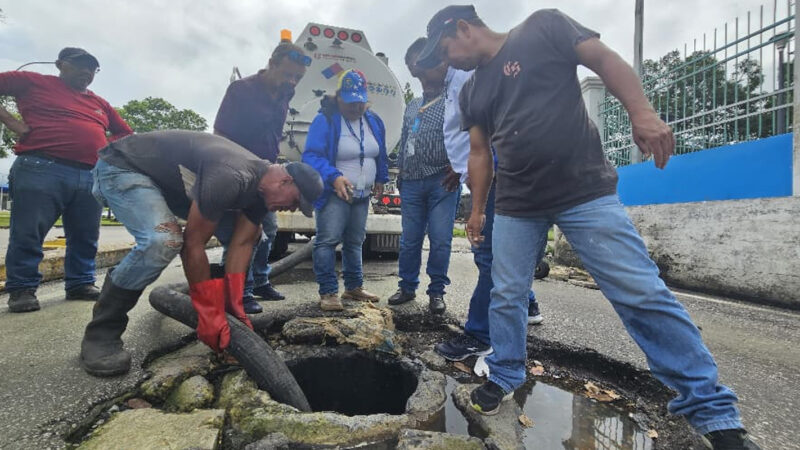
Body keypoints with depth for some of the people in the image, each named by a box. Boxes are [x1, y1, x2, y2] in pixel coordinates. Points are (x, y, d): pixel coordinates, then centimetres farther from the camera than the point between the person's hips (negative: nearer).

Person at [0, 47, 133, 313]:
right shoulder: (33, 82, 12)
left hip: (92, 177, 4)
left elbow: (125, 132, 31)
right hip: (41, 170, -4)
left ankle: (80, 284, 14)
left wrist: (106, 148, 13)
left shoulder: (99, 103, 23)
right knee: (28, 234, -2)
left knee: (85, 238, 4)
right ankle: (22, 289, 9)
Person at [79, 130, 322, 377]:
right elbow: (193, 243, -32)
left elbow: (242, 244, -9)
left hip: (171, 181, 8)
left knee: (249, 233, 0)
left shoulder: (261, 187, -9)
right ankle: (100, 335, -15)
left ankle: (226, 301, 13)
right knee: (163, 240, -36)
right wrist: (209, 313, -25)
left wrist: (234, 305, -13)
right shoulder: (231, 177, -38)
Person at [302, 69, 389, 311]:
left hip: (362, 195, 6)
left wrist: (380, 178, 15)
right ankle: (328, 292, -4)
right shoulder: (324, 120, -13)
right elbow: (311, 156, -21)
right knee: (328, 241, -14)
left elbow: (381, 155, 21)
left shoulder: (374, 121, 8)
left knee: (355, 242, 13)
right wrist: (333, 177, -35)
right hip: (334, 194, -6)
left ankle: (354, 287, 26)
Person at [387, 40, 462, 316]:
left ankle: (436, 291, 12)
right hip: (411, 183, 5)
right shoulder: (412, 106, 22)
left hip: (442, 182, -5)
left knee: (440, 240, -2)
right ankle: (407, 287, 21)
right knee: (409, 239, 8)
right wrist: (400, 172, 19)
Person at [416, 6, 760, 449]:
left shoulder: (542, 26, 4)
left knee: (642, 293, -3)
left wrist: (641, 112, -18)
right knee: (506, 296, 6)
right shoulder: (470, 91, 18)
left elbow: (605, 60, -3)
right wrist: (477, 209, 15)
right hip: (514, 206, 5)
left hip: (586, 192, -4)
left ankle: (711, 410, 14)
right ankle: (504, 377, 28)